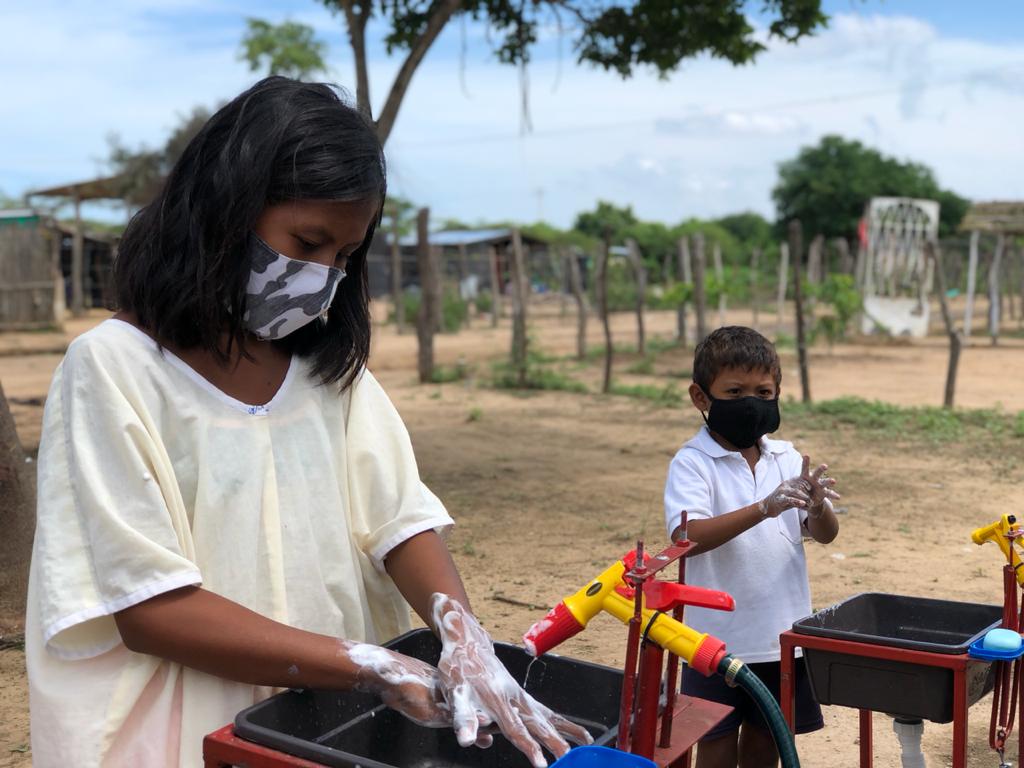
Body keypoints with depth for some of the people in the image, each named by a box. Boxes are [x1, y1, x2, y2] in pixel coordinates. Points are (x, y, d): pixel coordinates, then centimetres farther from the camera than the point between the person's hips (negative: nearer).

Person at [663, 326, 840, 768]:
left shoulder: (788, 459, 2)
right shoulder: (692, 463, -13)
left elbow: (825, 535, 0)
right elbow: (687, 538, -27)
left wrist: (817, 505, -24)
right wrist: (764, 508, -37)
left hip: (783, 634, 4)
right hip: (721, 639, -4)